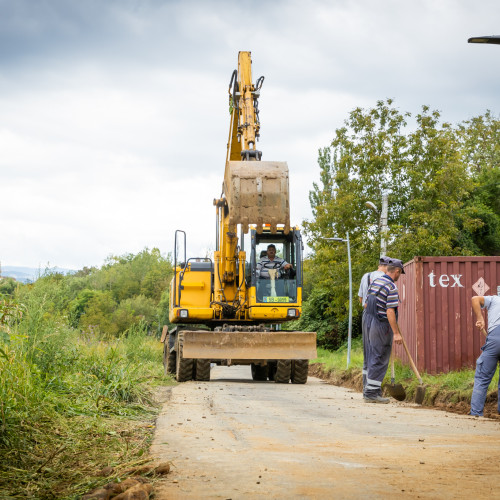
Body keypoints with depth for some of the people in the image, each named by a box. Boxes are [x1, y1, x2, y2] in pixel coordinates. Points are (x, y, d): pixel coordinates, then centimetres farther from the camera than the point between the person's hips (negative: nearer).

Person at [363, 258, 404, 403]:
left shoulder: (375, 282, 11)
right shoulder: (391, 287, -16)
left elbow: (366, 304, 17)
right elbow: (390, 312, -21)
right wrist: (396, 333, -20)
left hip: (368, 321, 9)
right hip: (382, 326, -9)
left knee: (373, 357, 16)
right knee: (380, 360, -3)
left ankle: (370, 390, 20)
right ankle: (371, 393, -4)